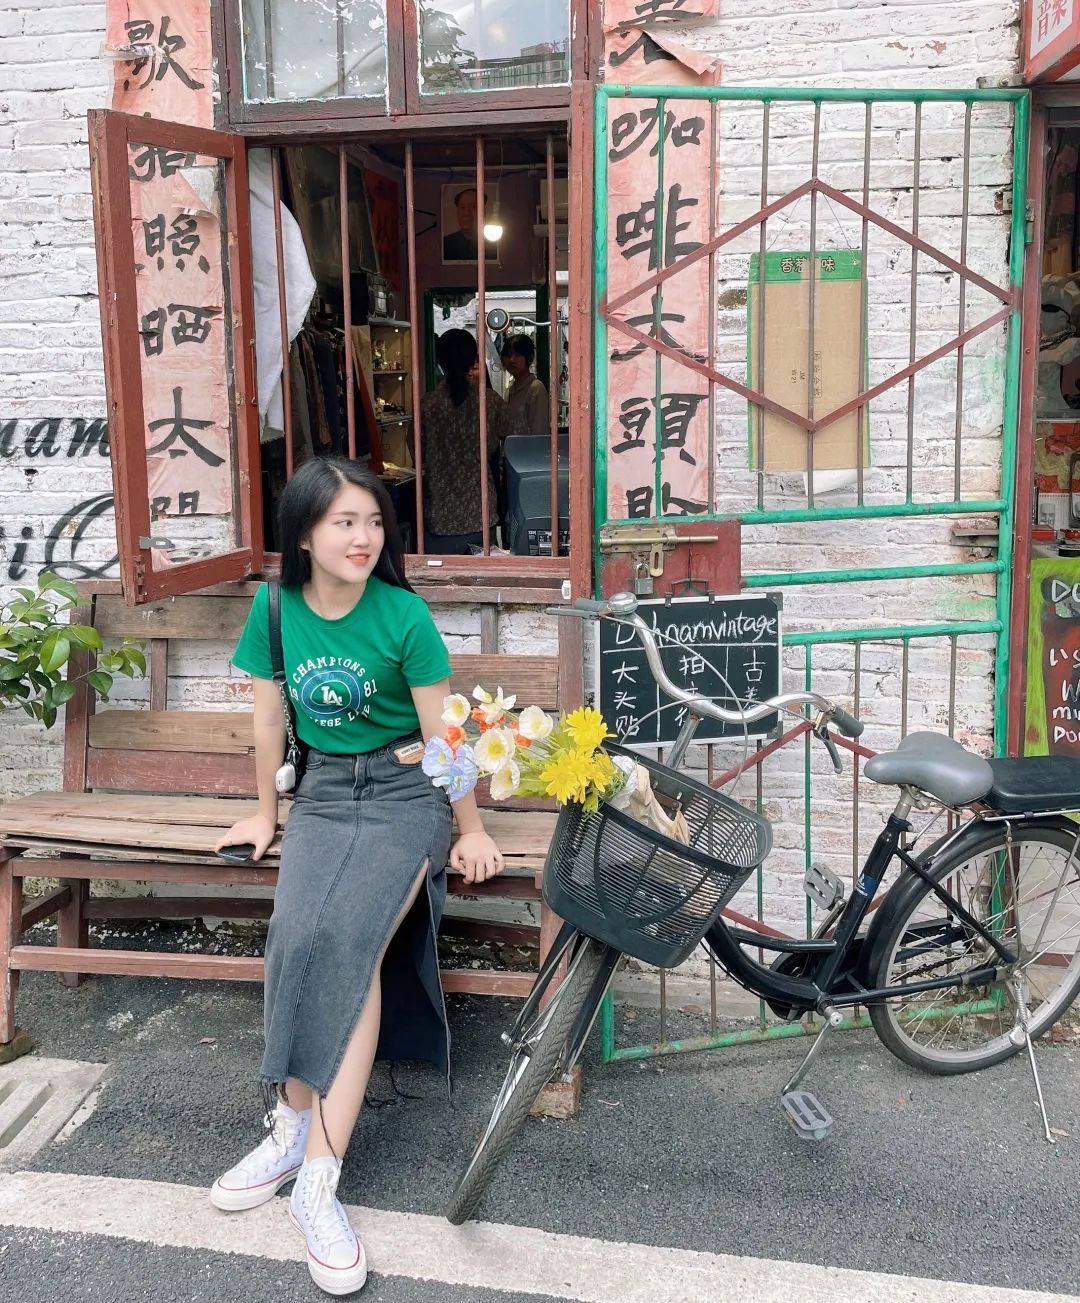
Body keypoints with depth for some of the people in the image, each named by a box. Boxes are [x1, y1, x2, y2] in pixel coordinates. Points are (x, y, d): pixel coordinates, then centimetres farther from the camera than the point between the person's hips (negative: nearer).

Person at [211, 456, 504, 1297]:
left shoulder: (403, 615, -13)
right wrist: (266, 814, 15)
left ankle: (313, 1169, -18)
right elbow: (270, 720, 8)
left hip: (406, 794, -3)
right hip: (324, 792, 3)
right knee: (299, 934, -23)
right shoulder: (276, 608, -3)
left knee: (350, 939, -25)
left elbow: (440, 733, -7)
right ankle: (302, 1132, -8)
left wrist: (470, 831, -2)